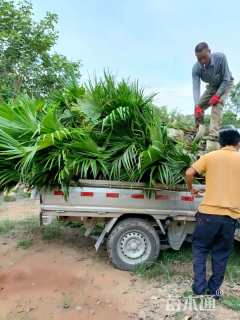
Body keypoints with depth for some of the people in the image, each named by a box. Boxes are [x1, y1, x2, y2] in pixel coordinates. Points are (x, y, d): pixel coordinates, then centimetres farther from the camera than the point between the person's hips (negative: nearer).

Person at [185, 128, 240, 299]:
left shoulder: (211, 156, 3)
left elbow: (189, 173, -5)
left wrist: (191, 188, 12)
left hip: (209, 212, -2)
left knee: (200, 248, 17)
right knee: (221, 253, 18)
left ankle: (199, 286, 14)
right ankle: (214, 288, 27)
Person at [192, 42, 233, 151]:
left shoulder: (220, 57, -35)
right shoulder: (196, 68, -27)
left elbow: (226, 79, -27)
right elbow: (196, 87, -34)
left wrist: (217, 95, -35)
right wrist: (197, 106, -47)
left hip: (225, 84, -5)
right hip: (212, 86, 5)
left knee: (217, 105, -28)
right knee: (198, 107, -6)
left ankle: (213, 137, -37)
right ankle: (201, 129, 7)